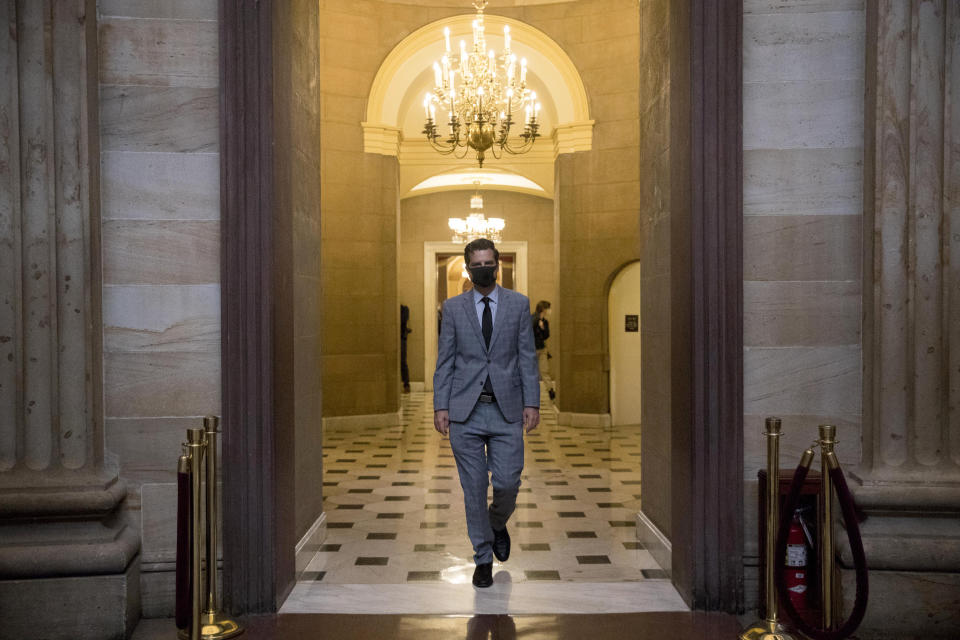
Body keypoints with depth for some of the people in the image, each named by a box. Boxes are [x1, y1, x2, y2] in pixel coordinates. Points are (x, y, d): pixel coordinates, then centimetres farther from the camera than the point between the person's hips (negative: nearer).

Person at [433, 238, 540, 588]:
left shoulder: (519, 304, 6)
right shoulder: (453, 307, 6)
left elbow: (527, 357, 4)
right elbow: (444, 360, 5)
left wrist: (531, 402, -3)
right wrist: (440, 406, -2)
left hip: (507, 410, 0)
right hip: (465, 411, 0)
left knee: (508, 482, -3)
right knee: (474, 488, 4)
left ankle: (497, 523, 32)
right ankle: (483, 557, 20)